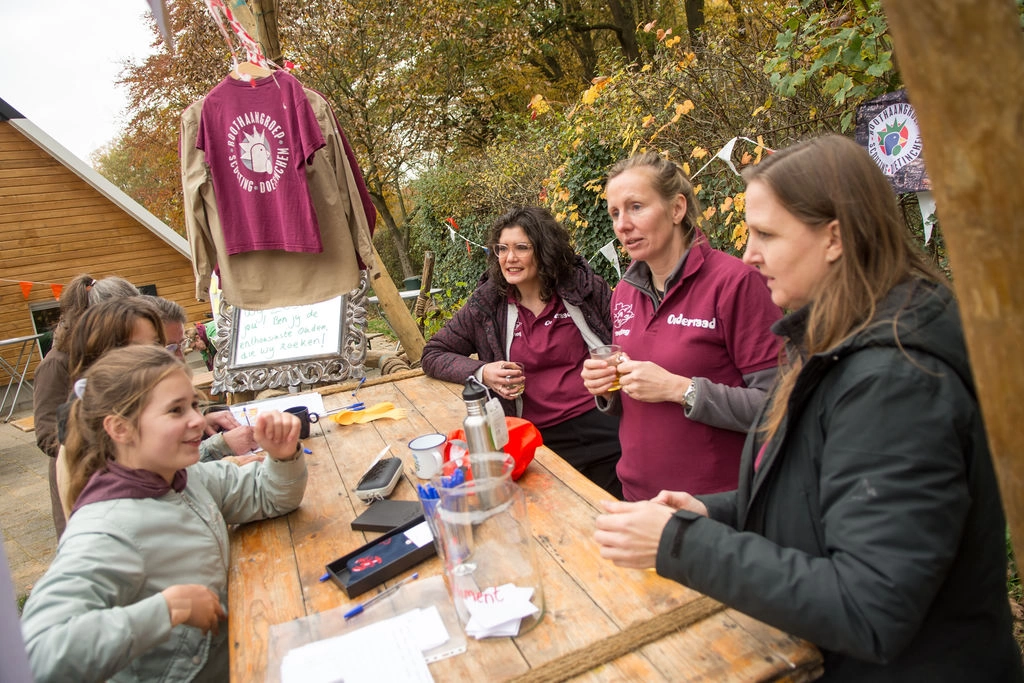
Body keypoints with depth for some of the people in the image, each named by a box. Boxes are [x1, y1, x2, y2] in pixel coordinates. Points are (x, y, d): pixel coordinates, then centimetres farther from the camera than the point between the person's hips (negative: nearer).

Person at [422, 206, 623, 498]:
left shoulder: (584, 287, 2)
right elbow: (433, 355, 10)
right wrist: (481, 372, -8)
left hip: (603, 419, 0)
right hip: (544, 436, 0)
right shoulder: (486, 304, 4)